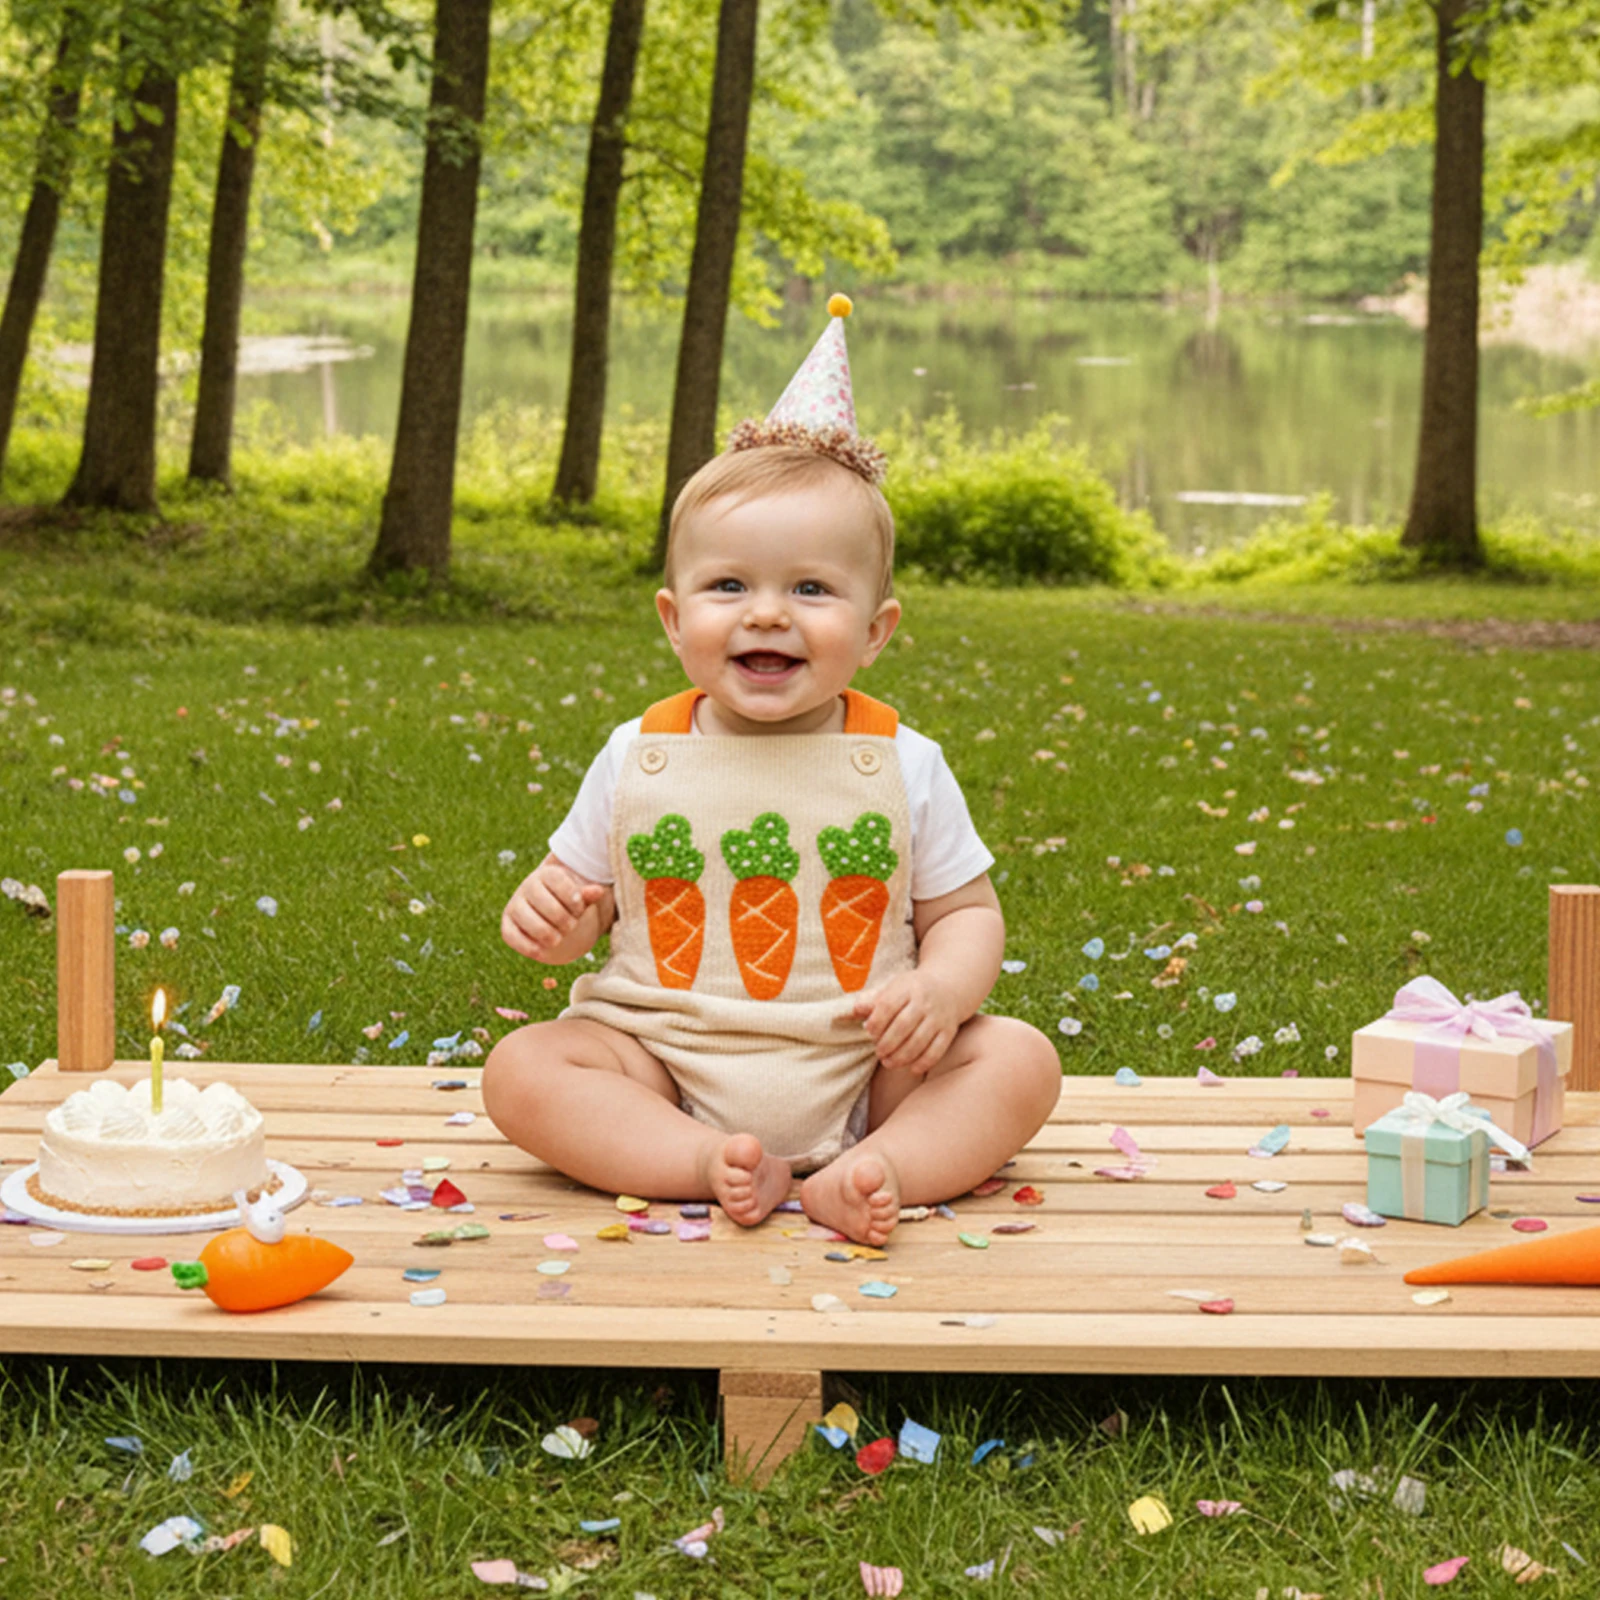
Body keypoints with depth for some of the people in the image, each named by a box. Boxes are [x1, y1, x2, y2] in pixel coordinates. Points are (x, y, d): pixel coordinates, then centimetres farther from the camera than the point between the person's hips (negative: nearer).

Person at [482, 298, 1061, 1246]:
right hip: (667, 1070, 1)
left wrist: (943, 989, -18)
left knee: (1021, 1060, -20)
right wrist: (545, 913, -14)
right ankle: (707, 1166, -32)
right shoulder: (636, 760, 1)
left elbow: (966, 913, 5)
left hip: (860, 1075, 0)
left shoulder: (905, 766, -1)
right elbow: (582, 897, 11)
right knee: (523, 1068, -22)